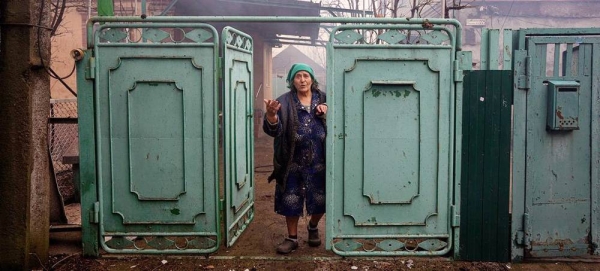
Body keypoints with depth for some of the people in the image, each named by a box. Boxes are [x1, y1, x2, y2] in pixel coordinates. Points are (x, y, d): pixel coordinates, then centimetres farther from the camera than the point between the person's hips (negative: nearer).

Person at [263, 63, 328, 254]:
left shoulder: (323, 99, 3)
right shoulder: (285, 102, -5)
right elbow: (274, 130, -16)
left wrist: (328, 111, -11)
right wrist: (271, 115, -38)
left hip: (318, 161, 2)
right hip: (293, 162, -1)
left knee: (319, 200, 10)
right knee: (290, 201, 5)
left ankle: (313, 227, 39)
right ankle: (292, 238, 23)